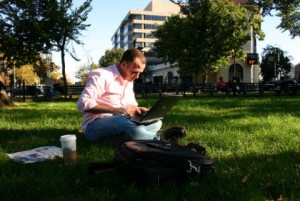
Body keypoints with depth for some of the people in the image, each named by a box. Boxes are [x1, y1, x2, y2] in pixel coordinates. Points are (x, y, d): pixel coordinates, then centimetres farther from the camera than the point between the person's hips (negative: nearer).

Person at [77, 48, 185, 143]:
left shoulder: (128, 81, 15)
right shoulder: (101, 76, -11)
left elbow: (131, 105, 23)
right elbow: (82, 103, -21)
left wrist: (137, 110, -2)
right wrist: (114, 110, -28)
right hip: (94, 125, -8)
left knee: (156, 122, -7)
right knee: (130, 124, -37)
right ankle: (159, 137, -20)